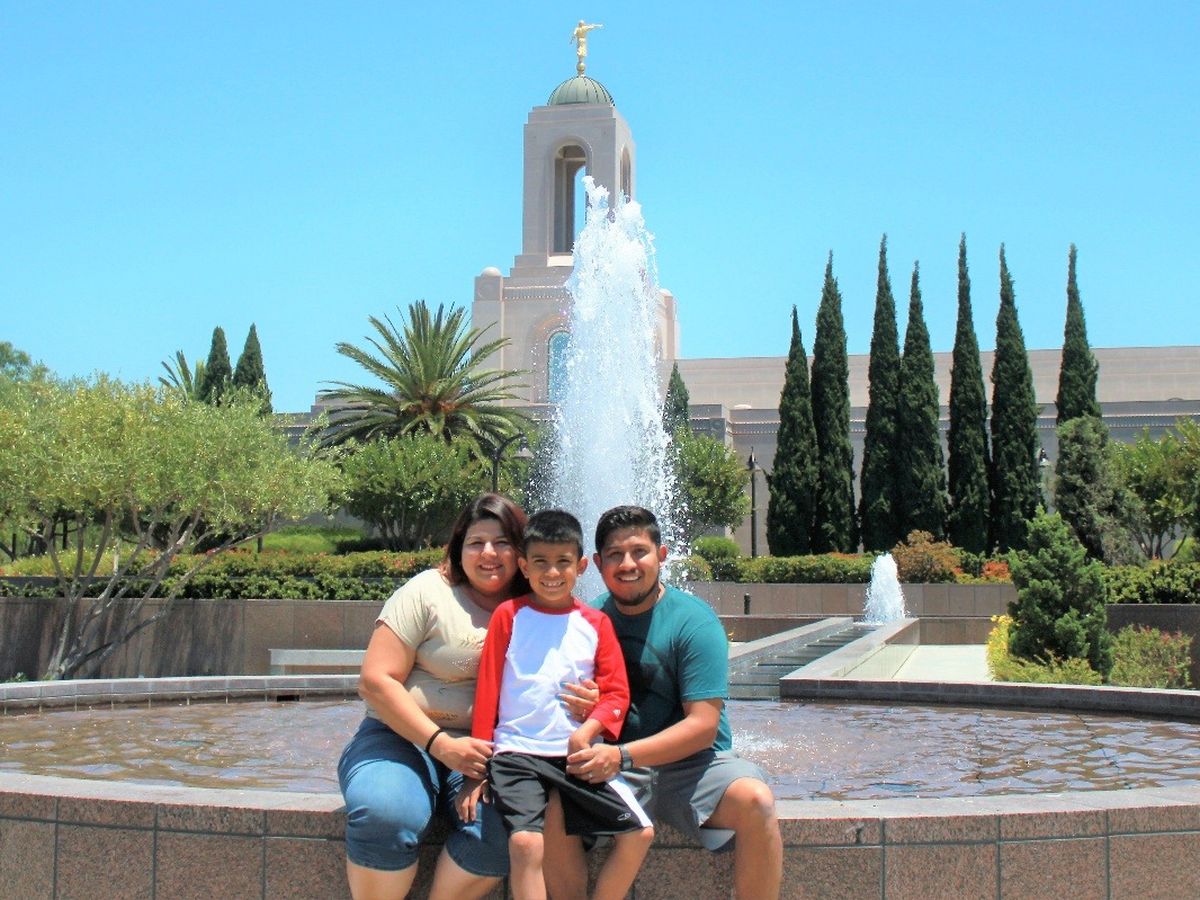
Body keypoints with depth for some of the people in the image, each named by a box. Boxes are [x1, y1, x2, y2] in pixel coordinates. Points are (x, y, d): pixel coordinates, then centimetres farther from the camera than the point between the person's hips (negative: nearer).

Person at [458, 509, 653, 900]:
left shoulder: (596, 623, 9)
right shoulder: (509, 615, 3)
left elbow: (617, 692, 5)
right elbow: (486, 692, 2)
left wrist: (590, 729, -15)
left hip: (578, 753, 3)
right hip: (517, 751, -3)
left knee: (639, 833, -6)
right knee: (526, 843, -25)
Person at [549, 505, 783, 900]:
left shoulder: (692, 620, -8)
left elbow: (703, 725, -14)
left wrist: (622, 755, -25)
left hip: (692, 763, -2)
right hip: (614, 768, 3)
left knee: (756, 800, -31)